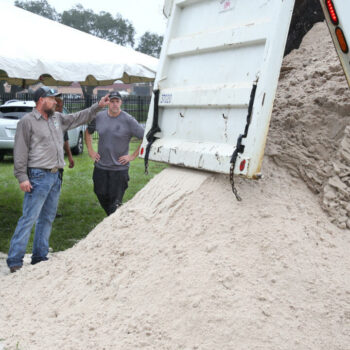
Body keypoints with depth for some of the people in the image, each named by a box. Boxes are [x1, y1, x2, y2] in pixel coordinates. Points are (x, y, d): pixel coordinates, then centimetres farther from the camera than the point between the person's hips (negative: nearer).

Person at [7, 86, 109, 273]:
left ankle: (40, 257, 20)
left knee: (47, 218, 11)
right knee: (29, 218, -10)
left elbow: (79, 117, 28)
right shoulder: (27, 121, -6)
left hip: (56, 176, 8)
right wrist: (22, 177, -14)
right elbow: (20, 152, -9)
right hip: (38, 176, -8)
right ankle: (15, 260, -5)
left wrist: (98, 106, 23)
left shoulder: (58, 118, 15)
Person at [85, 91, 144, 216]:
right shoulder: (99, 117, 2)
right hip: (100, 166, 4)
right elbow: (88, 132, 21)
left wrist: (133, 156, -10)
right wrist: (90, 151, 11)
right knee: (101, 195, 11)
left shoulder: (128, 120, -10)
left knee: (115, 201, -1)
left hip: (119, 168, -4)